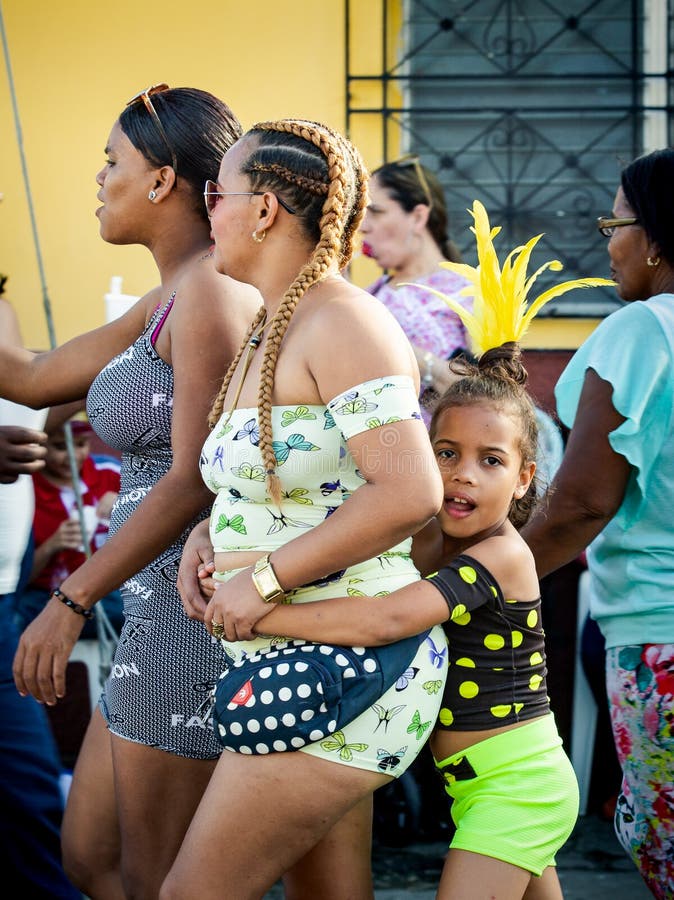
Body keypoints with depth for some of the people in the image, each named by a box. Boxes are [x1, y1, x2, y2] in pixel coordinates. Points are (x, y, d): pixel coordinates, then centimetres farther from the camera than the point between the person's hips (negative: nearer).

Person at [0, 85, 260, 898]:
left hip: (194, 609, -10)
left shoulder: (210, 293, -14)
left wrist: (72, 598, -21)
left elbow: (195, 480, -22)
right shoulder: (168, 301, 15)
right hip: (161, 614, 10)